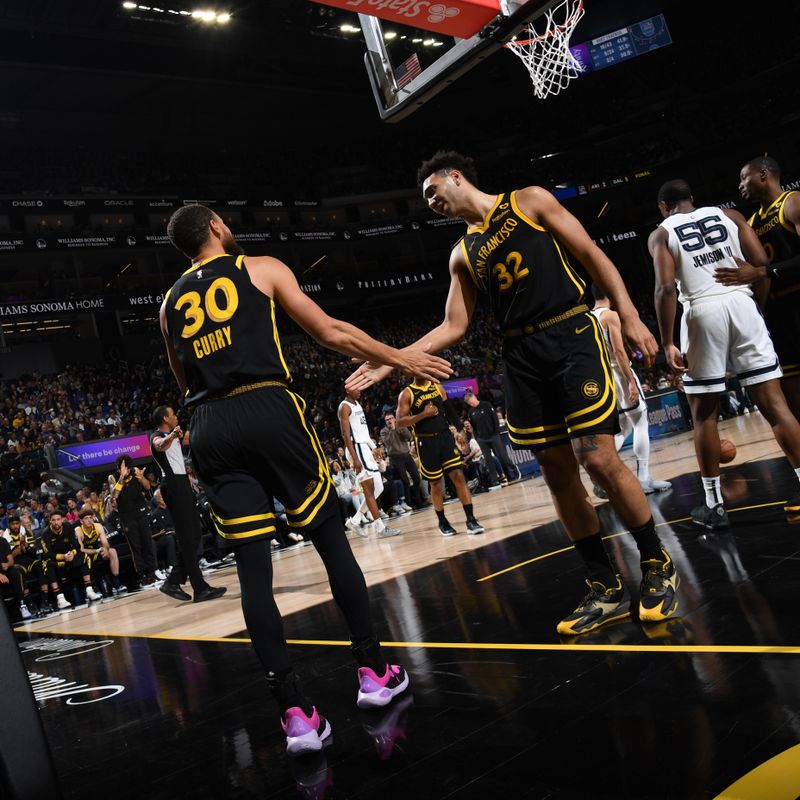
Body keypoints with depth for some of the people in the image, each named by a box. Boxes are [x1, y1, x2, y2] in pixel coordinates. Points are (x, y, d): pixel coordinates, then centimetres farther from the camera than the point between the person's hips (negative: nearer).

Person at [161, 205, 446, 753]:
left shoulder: (170, 304, 22)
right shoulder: (262, 269, 9)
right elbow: (332, 333, 6)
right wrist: (401, 358, 15)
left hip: (209, 430, 4)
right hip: (269, 411, -3)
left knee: (253, 568, 2)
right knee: (332, 540, 9)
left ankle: (295, 713, -2)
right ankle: (375, 672, 16)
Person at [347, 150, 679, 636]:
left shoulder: (530, 201, 4)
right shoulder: (463, 254, 16)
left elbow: (592, 255, 1)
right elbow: (454, 328, 14)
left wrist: (629, 316, -9)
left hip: (572, 336, -5)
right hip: (522, 357, 5)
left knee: (600, 458, -13)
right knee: (558, 473, 2)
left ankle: (658, 568, 9)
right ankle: (608, 591, 14)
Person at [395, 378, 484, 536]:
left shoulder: (438, 387, 9)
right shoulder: (406, 394, -4)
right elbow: (400, 422, -10)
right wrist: (423, 414, -19)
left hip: (445, 436, 3)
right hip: (426, 442, -2)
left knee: (459, 476, -7)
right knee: (436, 484, 7)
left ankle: (471, 519, -5)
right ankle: (442, 522, 25)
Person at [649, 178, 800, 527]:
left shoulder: (661, 234, 8)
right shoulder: (728, 215, 16)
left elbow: (666, 287, -7)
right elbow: (762, 263, 6)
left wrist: (667, 343, -7)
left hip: (703, 312, -2)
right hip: (742, 303, 3)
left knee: (704, 414, 7)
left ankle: (714, 505, 10)